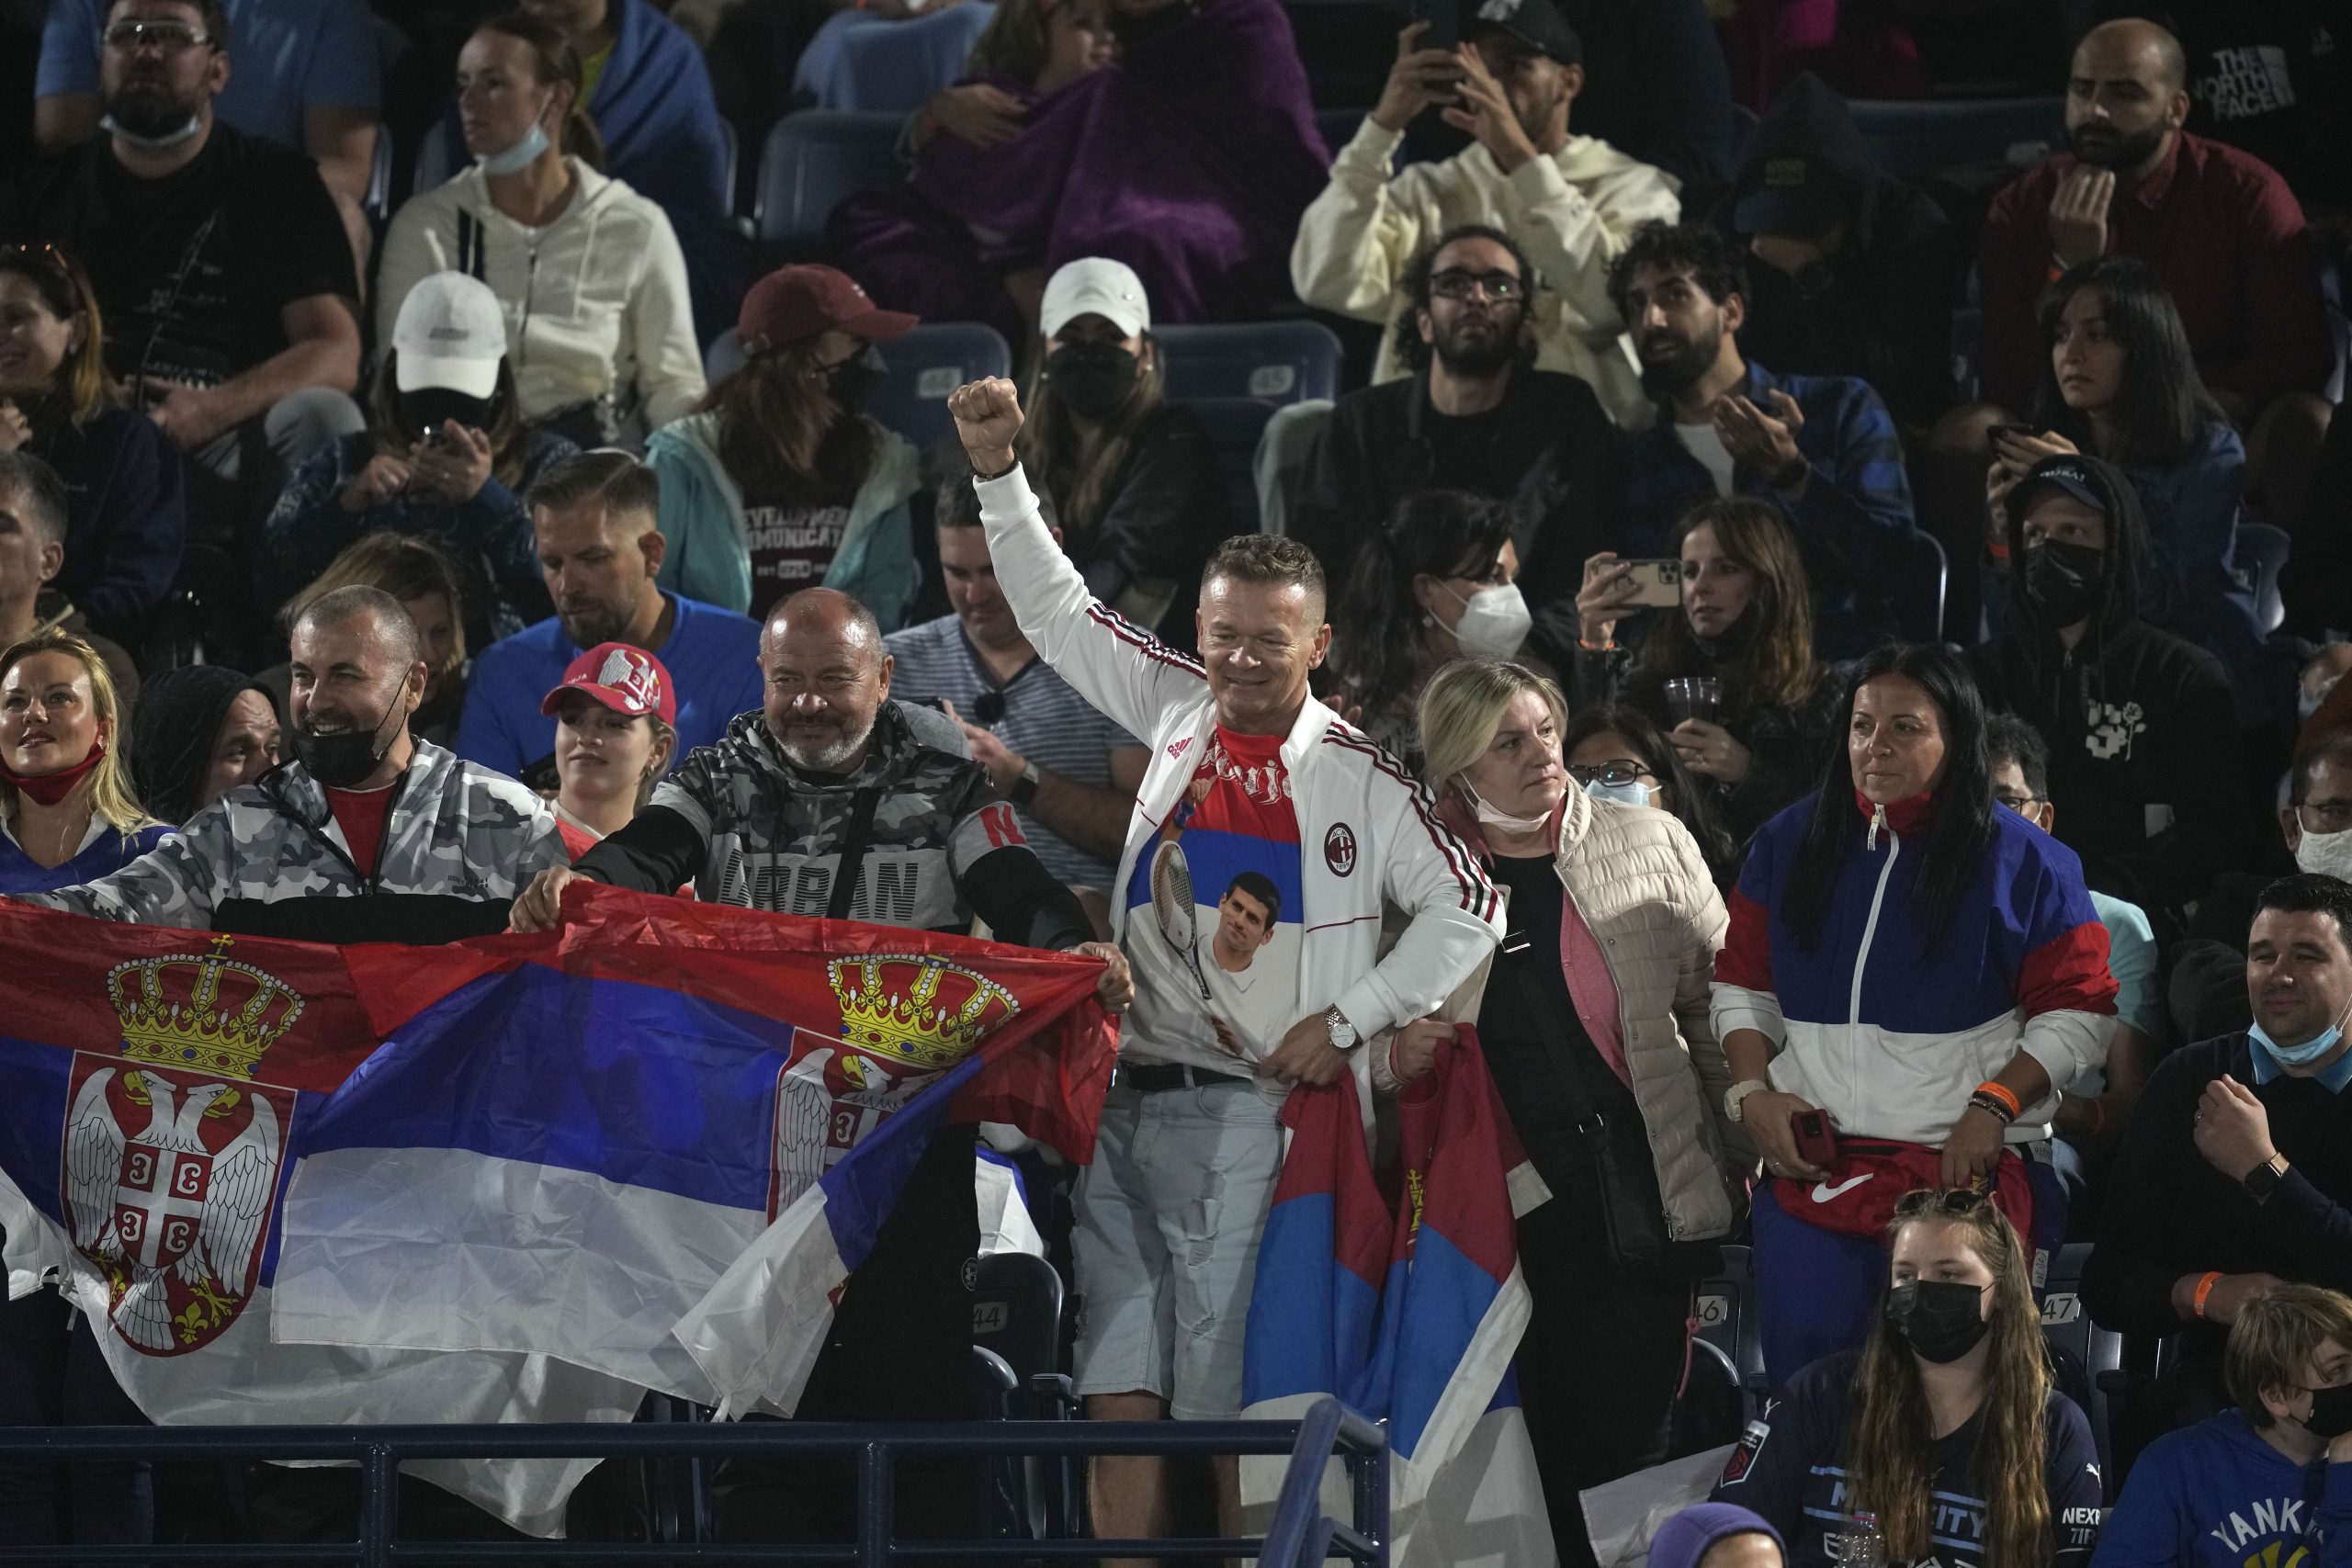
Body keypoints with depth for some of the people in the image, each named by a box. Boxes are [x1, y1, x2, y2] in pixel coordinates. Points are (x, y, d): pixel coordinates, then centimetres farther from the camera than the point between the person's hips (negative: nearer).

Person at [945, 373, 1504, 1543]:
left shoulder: (1360, 780, -3)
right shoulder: (1178, 712, 11)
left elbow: (1469, 911, 0)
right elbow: (1055, 610, 20)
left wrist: (1349, 1021, -5)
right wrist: (1000, 474, 12)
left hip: (1251, 1110, -5)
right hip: (1125, 1097, 5)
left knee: (1230, 1407, -6)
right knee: (1118, 1392, 1)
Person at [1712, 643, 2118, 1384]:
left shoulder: (2025, 863, 0)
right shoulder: (1788, 845, 12)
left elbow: (2078, 1012, -1)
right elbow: (1743, 984, 17)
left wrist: (1993, 1107, -12)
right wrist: (1752, 1093, 1)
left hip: (1967, 1163, -3)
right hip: (1812, 1159, 3)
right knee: (1805, 1350, -6)